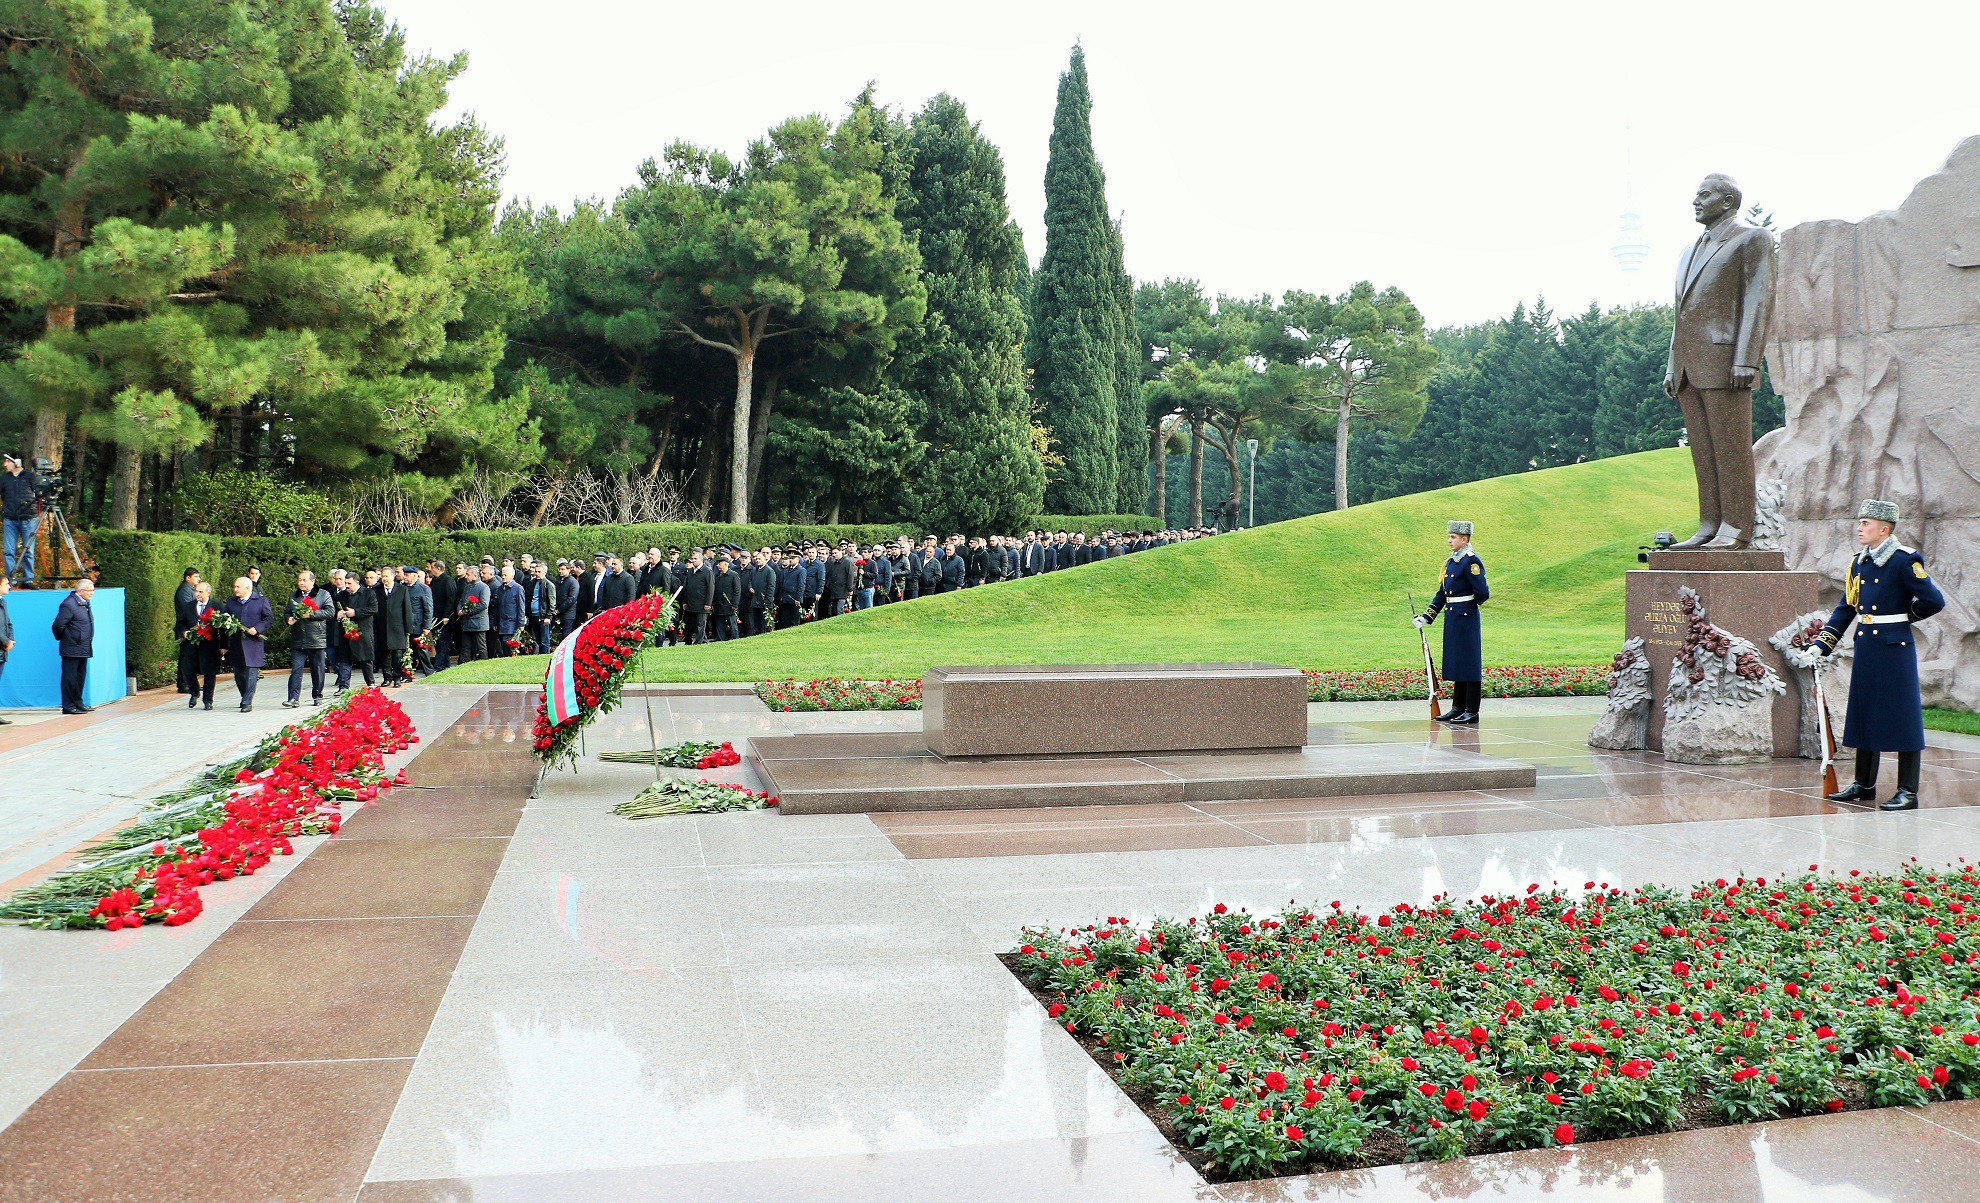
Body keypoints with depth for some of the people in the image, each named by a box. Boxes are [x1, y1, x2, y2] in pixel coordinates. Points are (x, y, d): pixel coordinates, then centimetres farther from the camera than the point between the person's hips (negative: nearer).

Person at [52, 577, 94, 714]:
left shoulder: (85, 603, 14)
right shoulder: (69, 605, -16)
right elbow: (57, 626, -17)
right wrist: (62, 639, -3)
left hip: (83, 650, 9)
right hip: (72, 650, -9)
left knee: (80, 677, 15)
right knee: (70, 678, -3)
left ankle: (77, 703, 23)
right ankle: (68, 706, 1)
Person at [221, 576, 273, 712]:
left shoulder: (261, 601, 2)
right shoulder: (230, 602, 15)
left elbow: (269, 618, 1)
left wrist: (257, 628, -13)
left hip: (253, 643, -5)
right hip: (235, 643, 5)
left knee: (251, 673, -8)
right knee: (238, 674, 8)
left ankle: (247, 702, -7)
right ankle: (246, 698, 22)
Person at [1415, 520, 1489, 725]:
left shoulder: (1471, 561, -13)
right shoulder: (1451, 562, 14)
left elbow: (1482, 594, -17)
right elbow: (1442, 593, 16)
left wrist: (1469, 603, 3)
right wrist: (1427, 616, 9)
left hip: (1466, 617, -9)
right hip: (1452, 618, 9)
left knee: (1469, 664, -4)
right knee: (1456, 663, 14)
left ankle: (1472, 712, 0)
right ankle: (1458, 708, 21)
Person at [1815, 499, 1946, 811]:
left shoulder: (1905, 561, -12)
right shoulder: (1859, 564, 10)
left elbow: (1934, 601, -13)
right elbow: (1845, 608, 13)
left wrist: (1904, 616, 4)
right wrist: (1821, 646, 6)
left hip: (1895, 648, -7)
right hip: (1865, 647, 7)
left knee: (1902, 717, -1)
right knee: (1864, 713, 14)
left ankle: (1908, 792, 5)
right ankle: (1864, 785, 25)